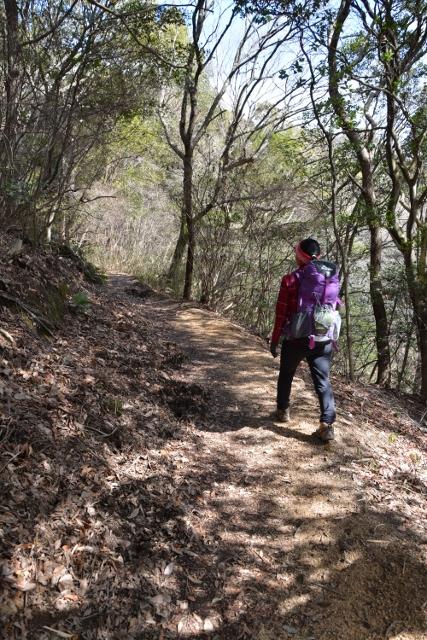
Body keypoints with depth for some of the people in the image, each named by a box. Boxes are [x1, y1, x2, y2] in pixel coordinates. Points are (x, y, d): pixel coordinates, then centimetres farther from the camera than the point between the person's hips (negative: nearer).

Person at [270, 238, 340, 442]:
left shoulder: (291, 279, -8)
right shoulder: (333, 278, 4)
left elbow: (281, 313, -7)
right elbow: (332, 308, 7)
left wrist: (274, 340, 2)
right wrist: (331, 338, 16)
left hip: (296, 338, -2)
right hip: (324, 339, 3)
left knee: (286, 375, 20)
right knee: (323, 381, 5)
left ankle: (283, 410, 33)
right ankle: (327, 424, -5)